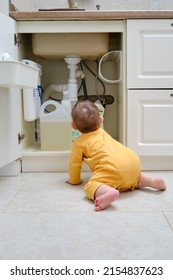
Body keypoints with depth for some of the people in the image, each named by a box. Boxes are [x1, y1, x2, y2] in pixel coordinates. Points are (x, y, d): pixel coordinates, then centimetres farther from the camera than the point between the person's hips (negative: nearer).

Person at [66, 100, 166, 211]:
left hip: (113, 169, -7)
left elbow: (74, 164, 18)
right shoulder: (102, 132, 30)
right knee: (135, 177, 37)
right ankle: (153, 181, 11)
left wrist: (75, 180, 34)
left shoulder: (79, 143, 11)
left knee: (90, 186, -13)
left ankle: (110, 192, -43)